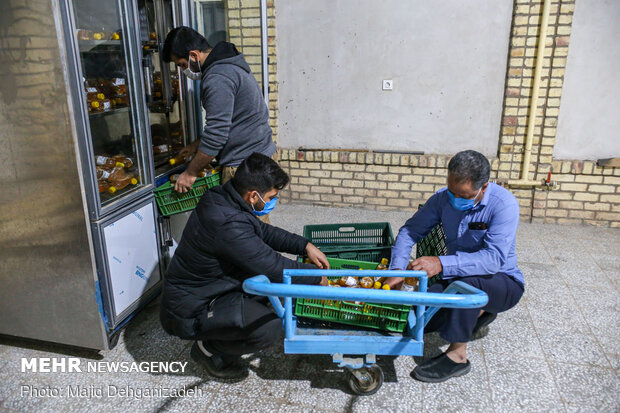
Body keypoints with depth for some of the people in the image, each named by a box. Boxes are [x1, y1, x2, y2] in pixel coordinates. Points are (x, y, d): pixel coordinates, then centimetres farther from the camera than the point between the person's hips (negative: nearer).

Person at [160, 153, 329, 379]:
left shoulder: (220, 198, -3)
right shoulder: (227, 224, -33)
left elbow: (264, 231, 11)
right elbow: (273, 267, -26)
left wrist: (305, 245, 4)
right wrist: (317, 277, -10)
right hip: (190, 310, -10)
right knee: (269, 327, -24)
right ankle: (209, 349, 3)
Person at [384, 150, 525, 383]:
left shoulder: (504, 204, -24)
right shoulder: (443, 198, -8)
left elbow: (494, 258, -35)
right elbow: (410, 230, -6)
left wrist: (442, 265, -47)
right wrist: (397, 271, -22)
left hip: (503, 283, -5)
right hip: (456, 279, 5)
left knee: (466, 280, -38)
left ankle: (457, 355, -19)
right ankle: (479, 313, 13)